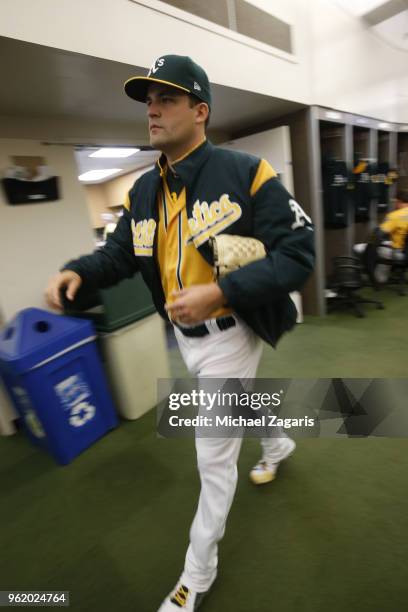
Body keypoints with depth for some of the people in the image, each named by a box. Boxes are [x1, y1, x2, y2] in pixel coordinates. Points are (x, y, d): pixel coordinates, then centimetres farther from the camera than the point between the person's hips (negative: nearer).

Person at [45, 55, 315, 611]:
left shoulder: (245, 172, -15)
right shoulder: (143, 191, 4)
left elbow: (298, 255, -18)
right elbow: (119, 254, 10)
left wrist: (219, 292, -29)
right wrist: (77, 272, -11)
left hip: (228, 333, -6)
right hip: (183, 335, 6)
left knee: (214, 457, 7)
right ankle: (279, 445, 65)